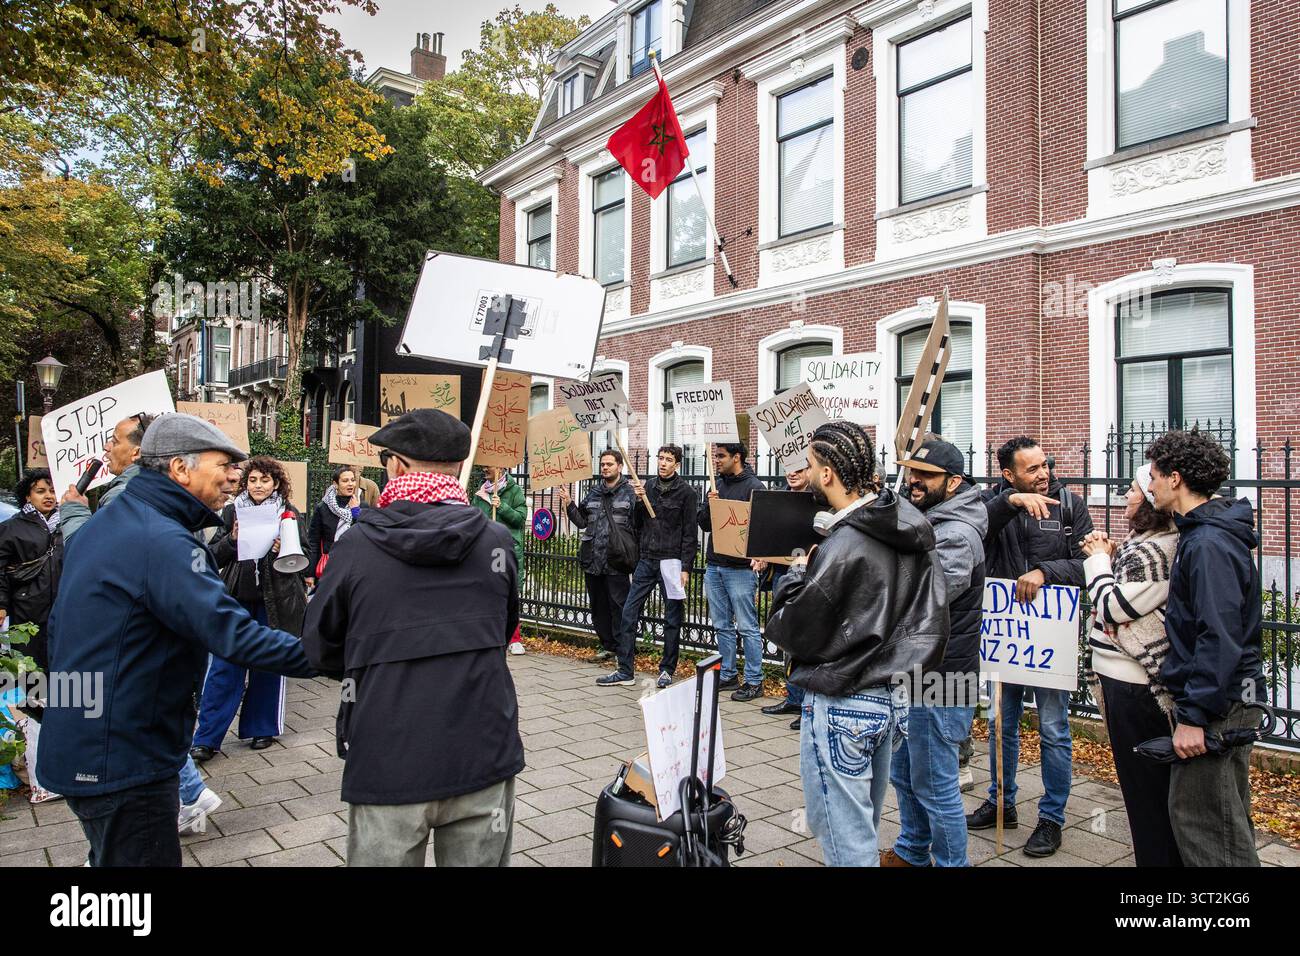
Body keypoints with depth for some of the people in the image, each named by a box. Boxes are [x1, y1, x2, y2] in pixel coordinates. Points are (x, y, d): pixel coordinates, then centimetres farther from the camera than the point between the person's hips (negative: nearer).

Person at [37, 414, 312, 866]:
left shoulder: (102, 525, 9)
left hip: (82, 748, 10)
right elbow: (232, 633, -31)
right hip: (124, 760, -10)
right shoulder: (161, 540, -23)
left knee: (115, 855, 24)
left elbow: (58, 625, 18)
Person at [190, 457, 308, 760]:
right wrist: (232, 539, -15)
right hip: (237, 600, 1)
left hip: (274, 603, -1)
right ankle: (206, 739, 8)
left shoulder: (290, 515, 1)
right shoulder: (232, 511, 6)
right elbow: (215, 557, 4)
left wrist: (282, 551, -17)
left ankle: (261, 729, 25)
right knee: (224, 666, -1)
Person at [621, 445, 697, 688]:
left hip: (672, 561, -4)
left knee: (672, 619, 5)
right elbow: (637, 524, 10)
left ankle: (667, 670, 17)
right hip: (646, 560, 4)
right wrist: (639, 500, -7)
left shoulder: (685, 492, -4)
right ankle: (624, 668, 9)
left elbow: (689, 533, -6)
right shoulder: (647, 486, 9)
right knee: (629, 612, 1)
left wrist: (685, 568, -11)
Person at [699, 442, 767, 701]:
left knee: (747, 627, 0)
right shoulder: (716, 485, 12)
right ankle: (728, 675, 24)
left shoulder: (754, 487, -8)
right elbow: (704, 525, 11)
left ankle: (754, 681, 9)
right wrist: (709, 505, -7)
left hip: (740, 568, -7)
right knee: (722, 626, 14)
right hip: (714, 566, 7)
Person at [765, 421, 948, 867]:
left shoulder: (842, 549, -25)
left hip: (841, 707, -8)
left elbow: (790, 632, -17)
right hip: (890, 698, 8)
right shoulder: (910, 528, 0)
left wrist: (797, 572, -2)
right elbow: (929, 617, 12)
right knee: (864, 827, 24)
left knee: (845, 841, 7)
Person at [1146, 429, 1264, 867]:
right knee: (1227, 817, 20)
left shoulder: (1208, 544, -21)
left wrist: (1195, 716, -23)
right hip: (1231, 697, 10)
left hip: (1217, 703, -10)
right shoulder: (1203, 533, 11)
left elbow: (1219, 638, -26)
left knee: (1199, 819, -2)